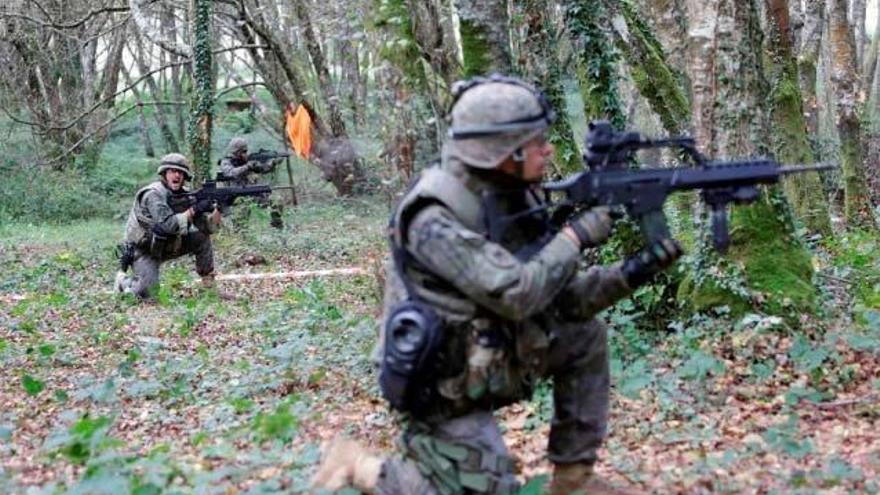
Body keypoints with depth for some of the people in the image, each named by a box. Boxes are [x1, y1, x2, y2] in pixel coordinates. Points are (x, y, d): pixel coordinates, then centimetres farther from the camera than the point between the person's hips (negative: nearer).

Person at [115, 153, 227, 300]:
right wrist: (193, 210, -35)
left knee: (202, 238, -8)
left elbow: (208, 227, -7)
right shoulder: (154, 194, -23)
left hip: (166, 246, 7)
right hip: (143, 250, -7)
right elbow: (167, 224, -37)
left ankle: (209, 286, 0)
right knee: (146, 293, -22)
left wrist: (215, 208, -25)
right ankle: (124, 281, 11)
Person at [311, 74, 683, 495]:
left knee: (586, 338, 9)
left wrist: (629, 274, -9)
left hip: (488, 358, 9)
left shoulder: (513, 197, 0)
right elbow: (517, 295, -33)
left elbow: (561, 296, 4)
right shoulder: (435, 219, -26)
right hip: (444, 385, -8)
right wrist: (575, 236, -20)